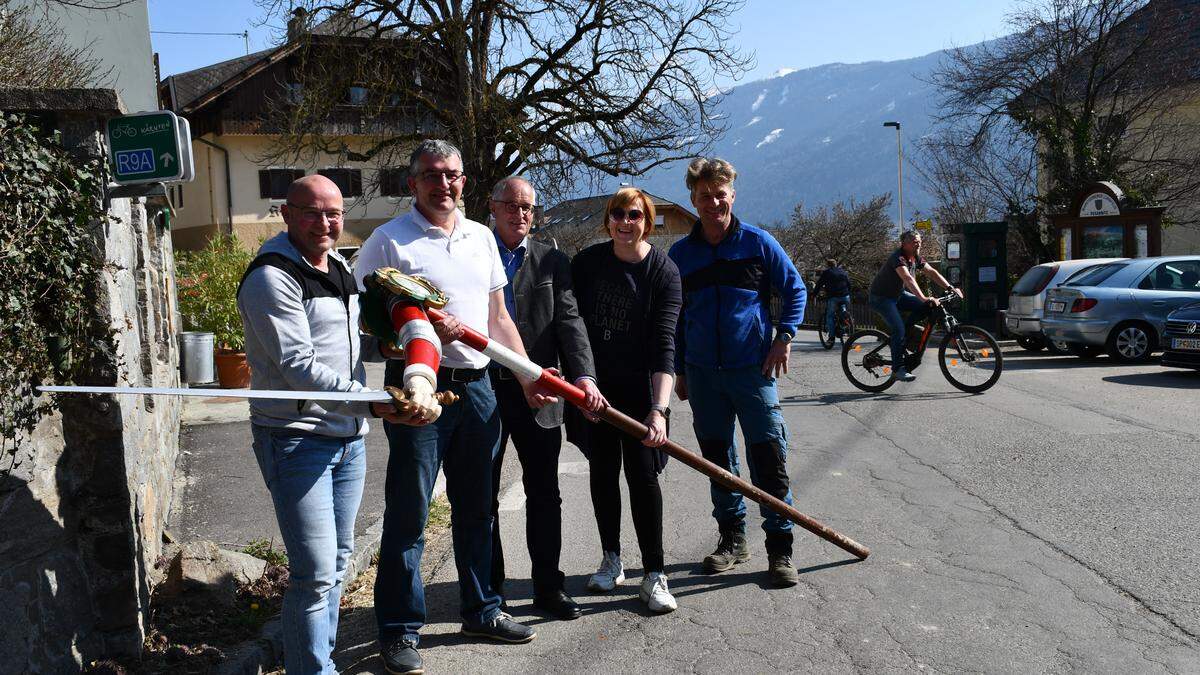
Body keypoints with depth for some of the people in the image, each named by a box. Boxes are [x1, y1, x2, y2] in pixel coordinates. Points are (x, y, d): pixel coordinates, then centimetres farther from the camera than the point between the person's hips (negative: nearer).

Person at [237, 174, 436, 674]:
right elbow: (301, 367, -22)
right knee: (316, 573, -8)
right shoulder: (271, 276, -14)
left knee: (338, 560, 18)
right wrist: (374, 405, -30)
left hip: (349, 436, 8)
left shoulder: (340, 268, 13)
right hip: (296, 440, -8)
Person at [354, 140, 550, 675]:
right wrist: (424, 327, -20)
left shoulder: (481, 238, 13)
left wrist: (528, 375, 8)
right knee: (408, 512, 1)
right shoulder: (388, 240, -3)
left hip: (476, 386, 5)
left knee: (476, 508, 15)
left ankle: (480, 611, 30)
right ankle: (400, 629, 15)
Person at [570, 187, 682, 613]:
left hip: (640, 389, -3)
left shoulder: (663, 270, -11)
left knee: (643, 476, -5)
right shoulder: (587, 262, -2)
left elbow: (664, 345, -19)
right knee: (602, 473, 11)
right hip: (594, 385, 3)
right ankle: (611, 560, 27)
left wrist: (658, 408, -29)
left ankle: (654, 574, 4)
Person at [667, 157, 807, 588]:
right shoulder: (680, 253, 8)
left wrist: (784, 336, -6)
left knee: (769, 458, -5)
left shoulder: (757, 242, 1)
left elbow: (795, 290, 8)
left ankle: (780, 547, 5)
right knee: (717, 458, 10)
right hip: (702, 374, 3)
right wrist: (679, 371, 13)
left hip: (752, 369, -3)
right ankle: (732, 538, 24)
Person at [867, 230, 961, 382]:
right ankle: (898, 368, -10)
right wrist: (924, 298, -51)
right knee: (899, 329, -20)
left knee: (927, 307, -8)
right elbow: (908, 279, -40)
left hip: (898, 294, 9)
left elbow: (932, 272, -2)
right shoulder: (898, 257, -26)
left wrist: (950, 288, -14)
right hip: (881, 297, -9)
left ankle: (894, 331, 4)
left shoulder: (916, 258, 0)